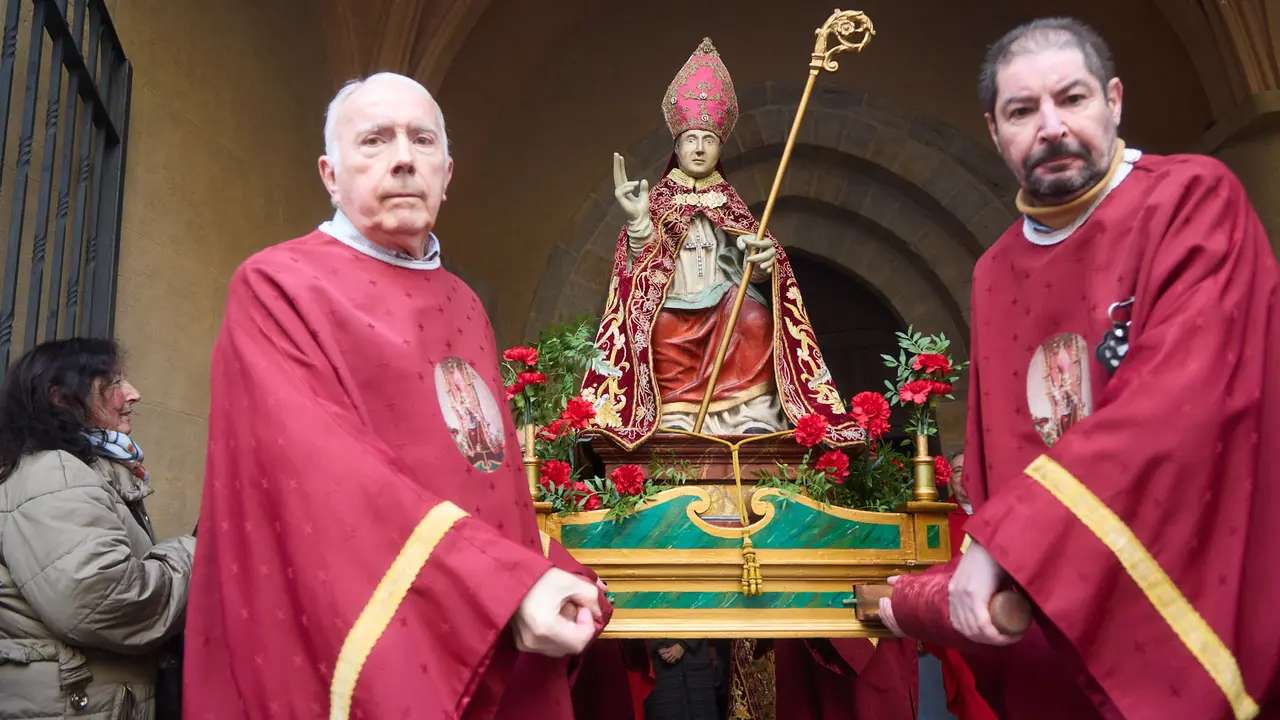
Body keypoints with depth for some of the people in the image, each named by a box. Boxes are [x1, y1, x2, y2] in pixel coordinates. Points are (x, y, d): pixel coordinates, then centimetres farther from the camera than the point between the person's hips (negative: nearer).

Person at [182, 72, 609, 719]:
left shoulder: (463, 306, 14)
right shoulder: (276, 287, -6)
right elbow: (324, 474, -19)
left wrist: (545, 583, -2)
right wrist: (508, 583, -27)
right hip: (364, 649, -6)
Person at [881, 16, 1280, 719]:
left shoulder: (1193, 200, -11)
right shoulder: (995, 274, 8)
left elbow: (1183, 402, -25)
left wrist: (1007, 542, -28)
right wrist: (970, 584, 2)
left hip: (1196, 618, -5)